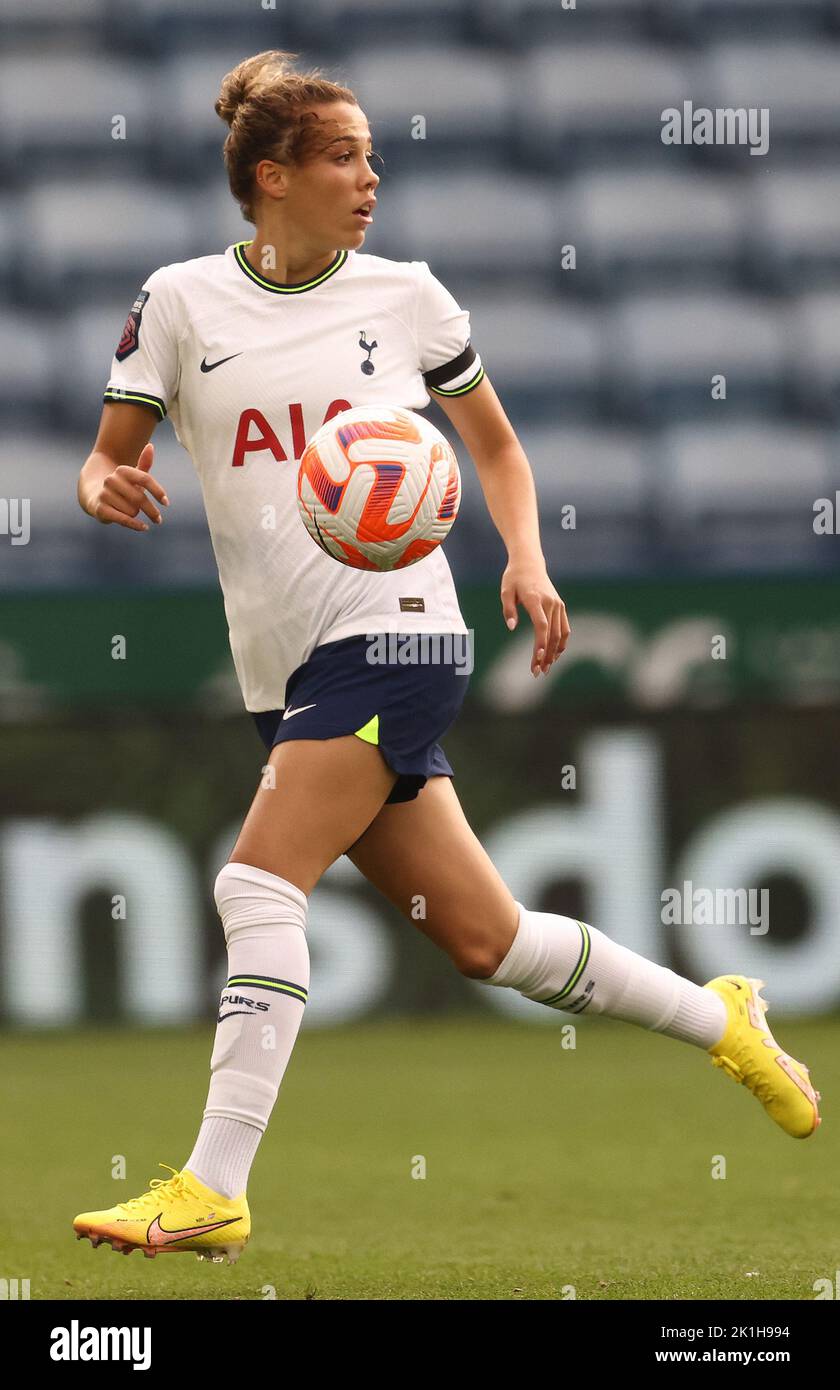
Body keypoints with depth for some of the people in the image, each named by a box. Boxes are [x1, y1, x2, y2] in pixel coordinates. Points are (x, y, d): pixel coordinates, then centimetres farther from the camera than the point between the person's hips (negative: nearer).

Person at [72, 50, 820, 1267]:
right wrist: (109, 485, -18)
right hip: (284, 665, 3)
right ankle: (718, 1018, 28)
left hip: (392, 630, -3)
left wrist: (527, 562, 1)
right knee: (482, 939, 7)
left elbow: (495, 443, 18)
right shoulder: (182, 302, 6)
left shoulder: (403, 295, 6)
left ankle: (213, 1190, -21)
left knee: (261, 883, -20)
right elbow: (109, 461, 6)